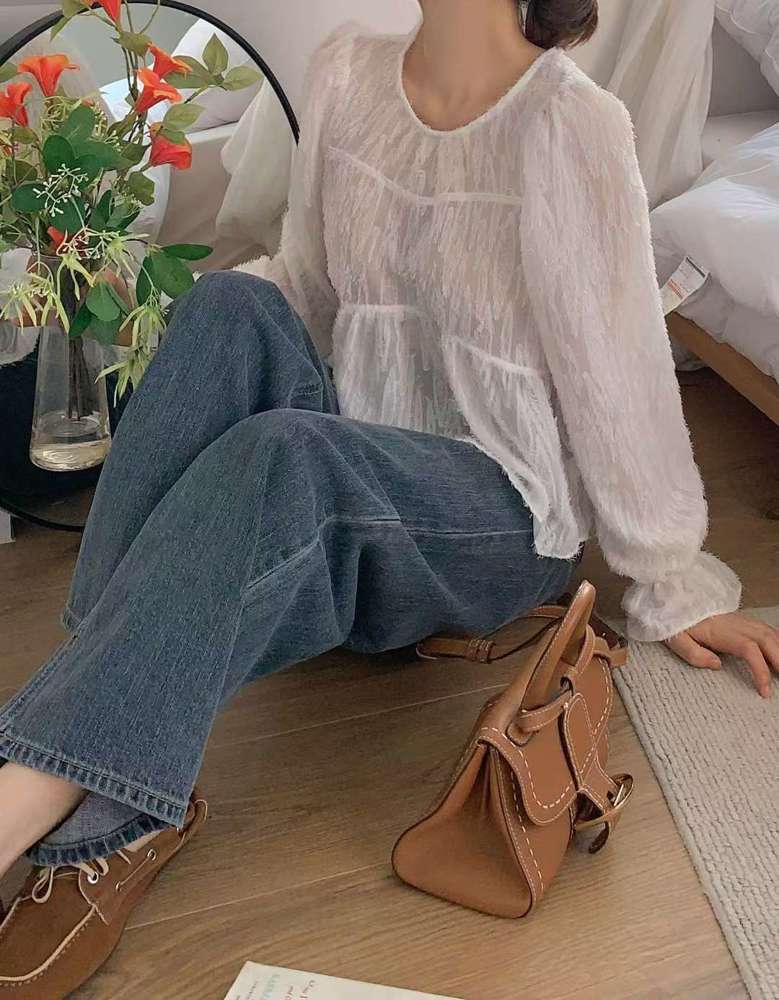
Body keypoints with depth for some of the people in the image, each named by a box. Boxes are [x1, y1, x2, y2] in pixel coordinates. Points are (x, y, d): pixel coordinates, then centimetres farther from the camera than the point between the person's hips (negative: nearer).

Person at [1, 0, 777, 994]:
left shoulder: (571, 125, -13)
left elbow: (619, 368, -11)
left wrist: (672, 582, -3)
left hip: (503, 516, -5)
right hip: (353, 461, 6)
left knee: (279, 459, -33)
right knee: (233, 308, -22)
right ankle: (110, 811, -29)